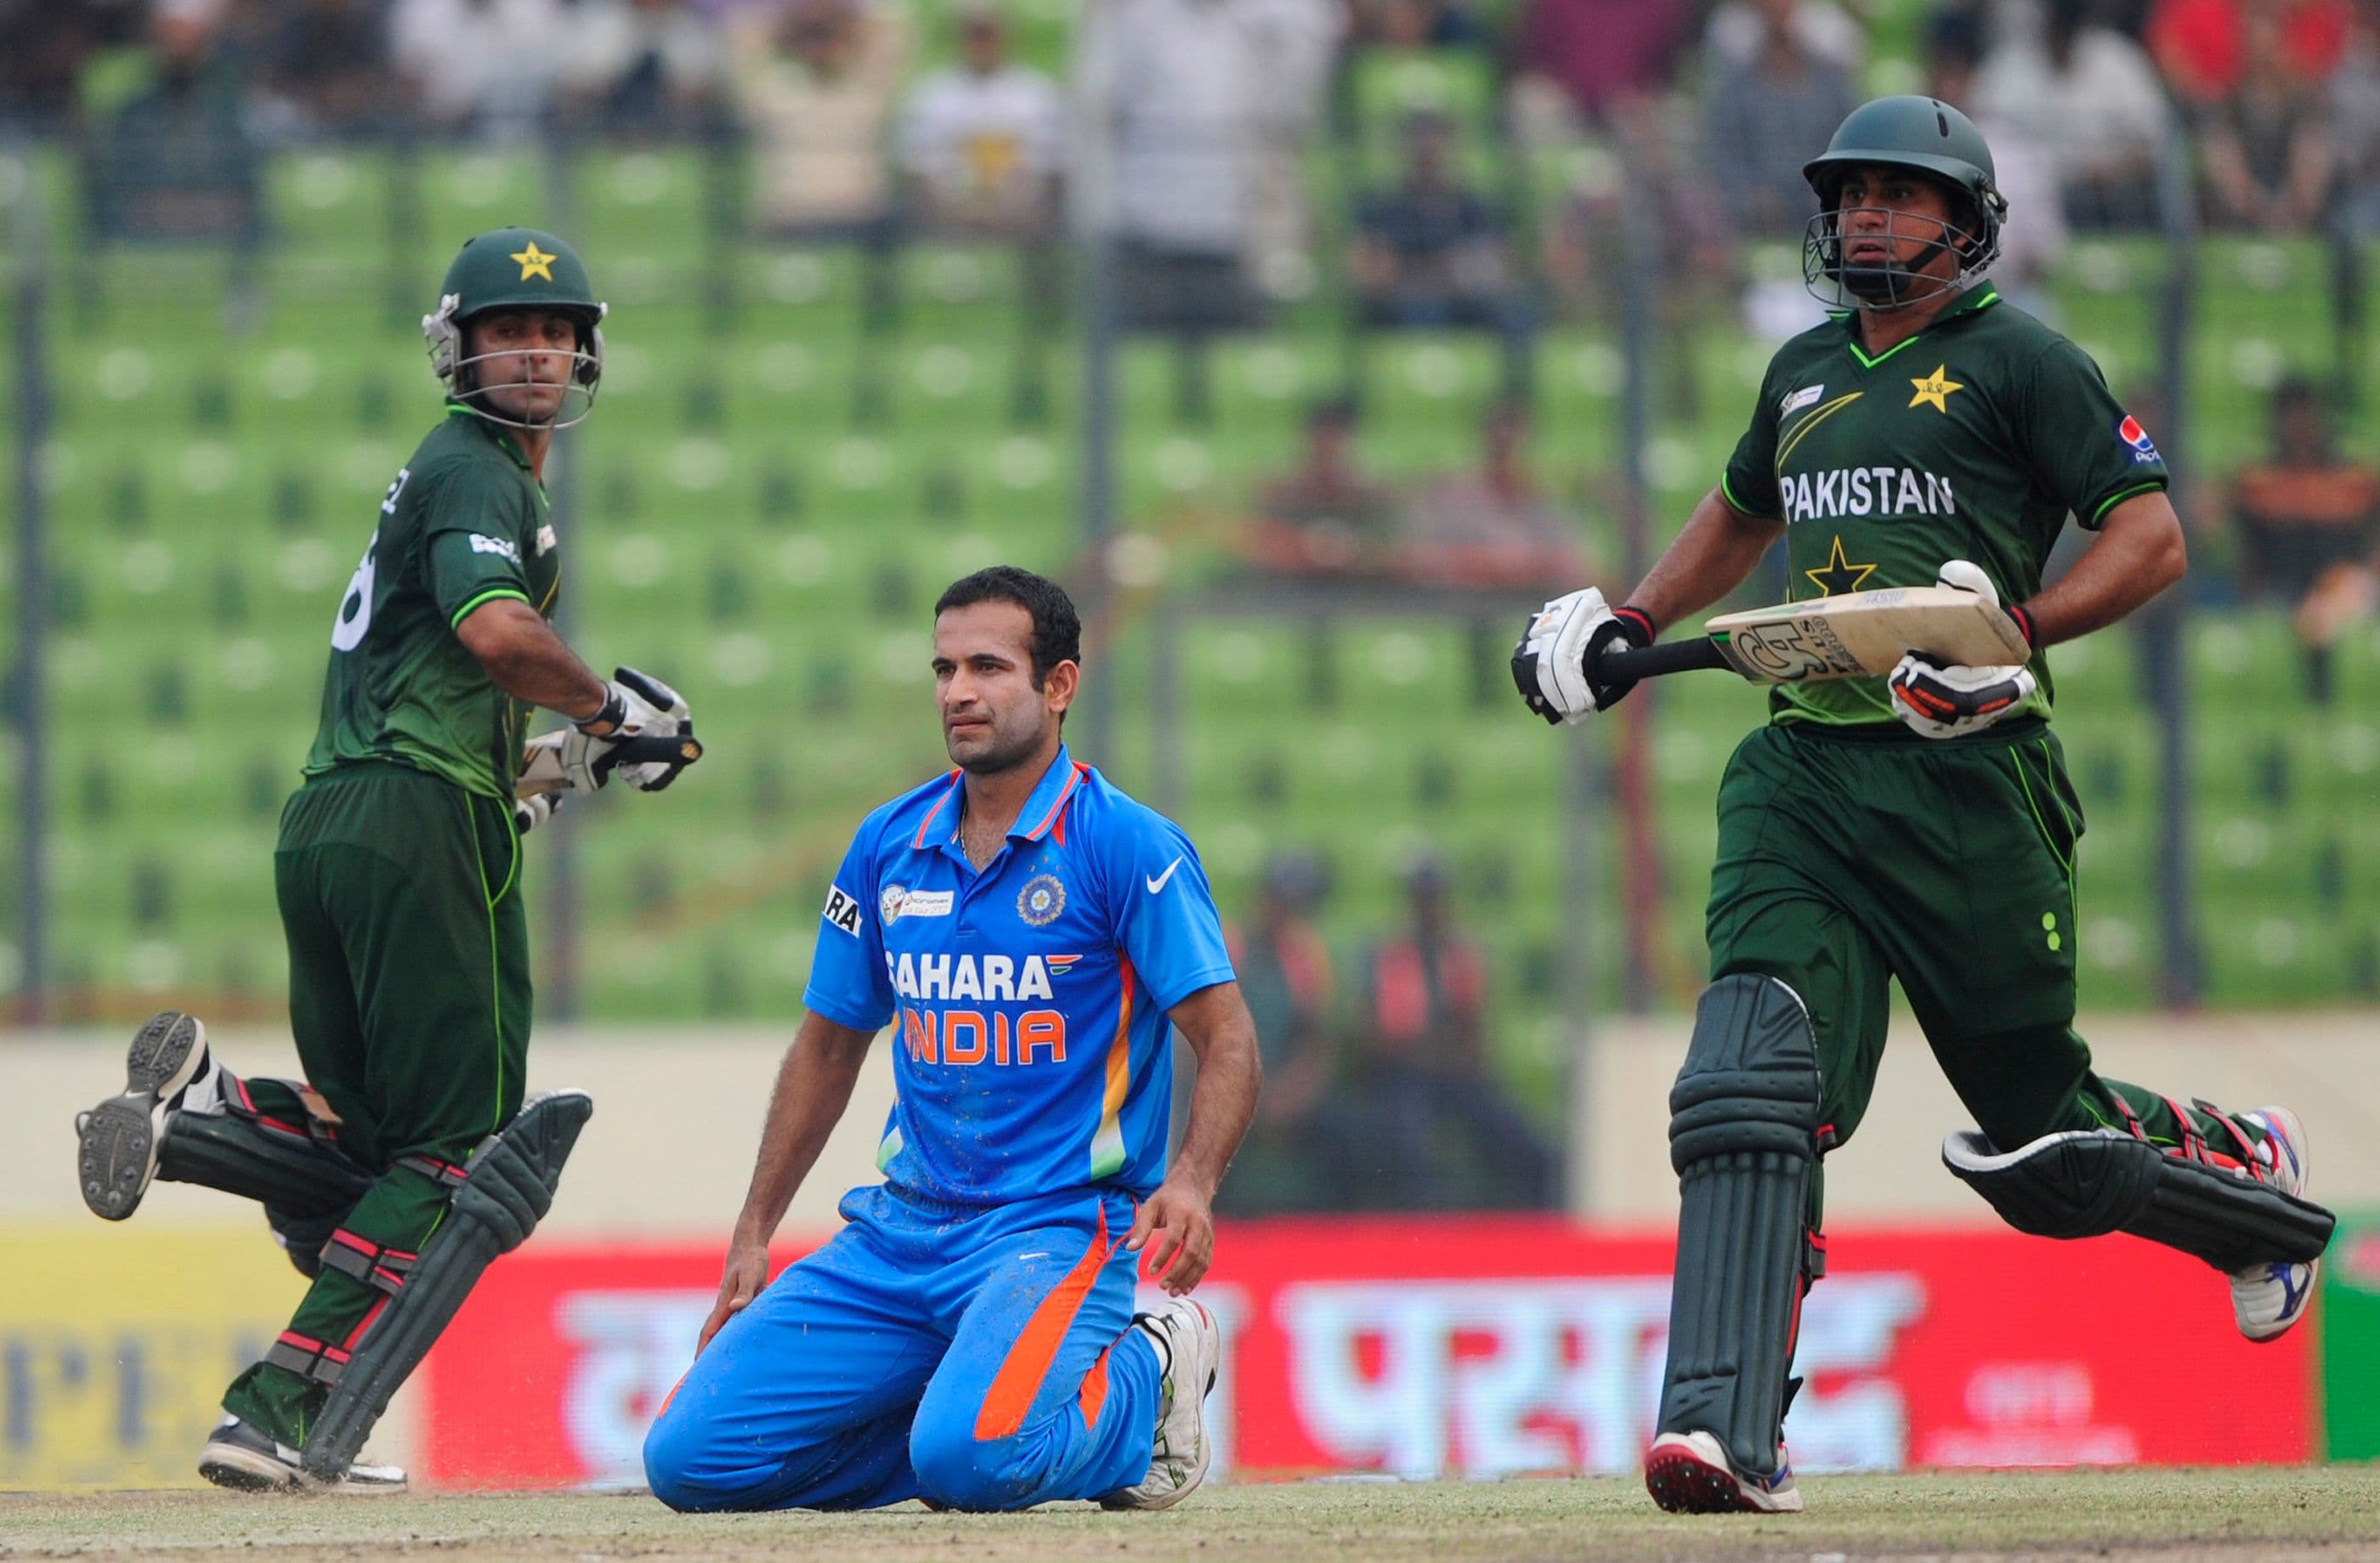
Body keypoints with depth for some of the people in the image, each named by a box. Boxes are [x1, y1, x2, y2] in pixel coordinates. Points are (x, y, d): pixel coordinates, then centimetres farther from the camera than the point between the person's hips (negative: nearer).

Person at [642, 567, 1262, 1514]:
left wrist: (1189, 1184, -29)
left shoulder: (1127, 847, -7)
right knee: (687, 1459, -8)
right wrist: (752, 1235, 17)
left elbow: (1226, 1037, -11)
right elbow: (830, 1046, 21)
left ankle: (1141, 1382, 1)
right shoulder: (888, 846, 10)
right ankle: (982, 1407, 11)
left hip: (1056, 1226, -6)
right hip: (896, 1238, 6)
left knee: (968, 1462, -33)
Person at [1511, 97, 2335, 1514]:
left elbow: (2152, 540, -7)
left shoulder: (2020, 362, -1)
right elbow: (1743, 512, 40)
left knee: (2038, 1134, 4)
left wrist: (2017, 632, -20)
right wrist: (1630, 629, 30)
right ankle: (1729, 1432, -24)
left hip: (1968, 777, -5)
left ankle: (2257, 1177, 36)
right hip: (1802, 772, 5)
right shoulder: (1805, 372, 19)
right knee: (1753, 1086, -16)